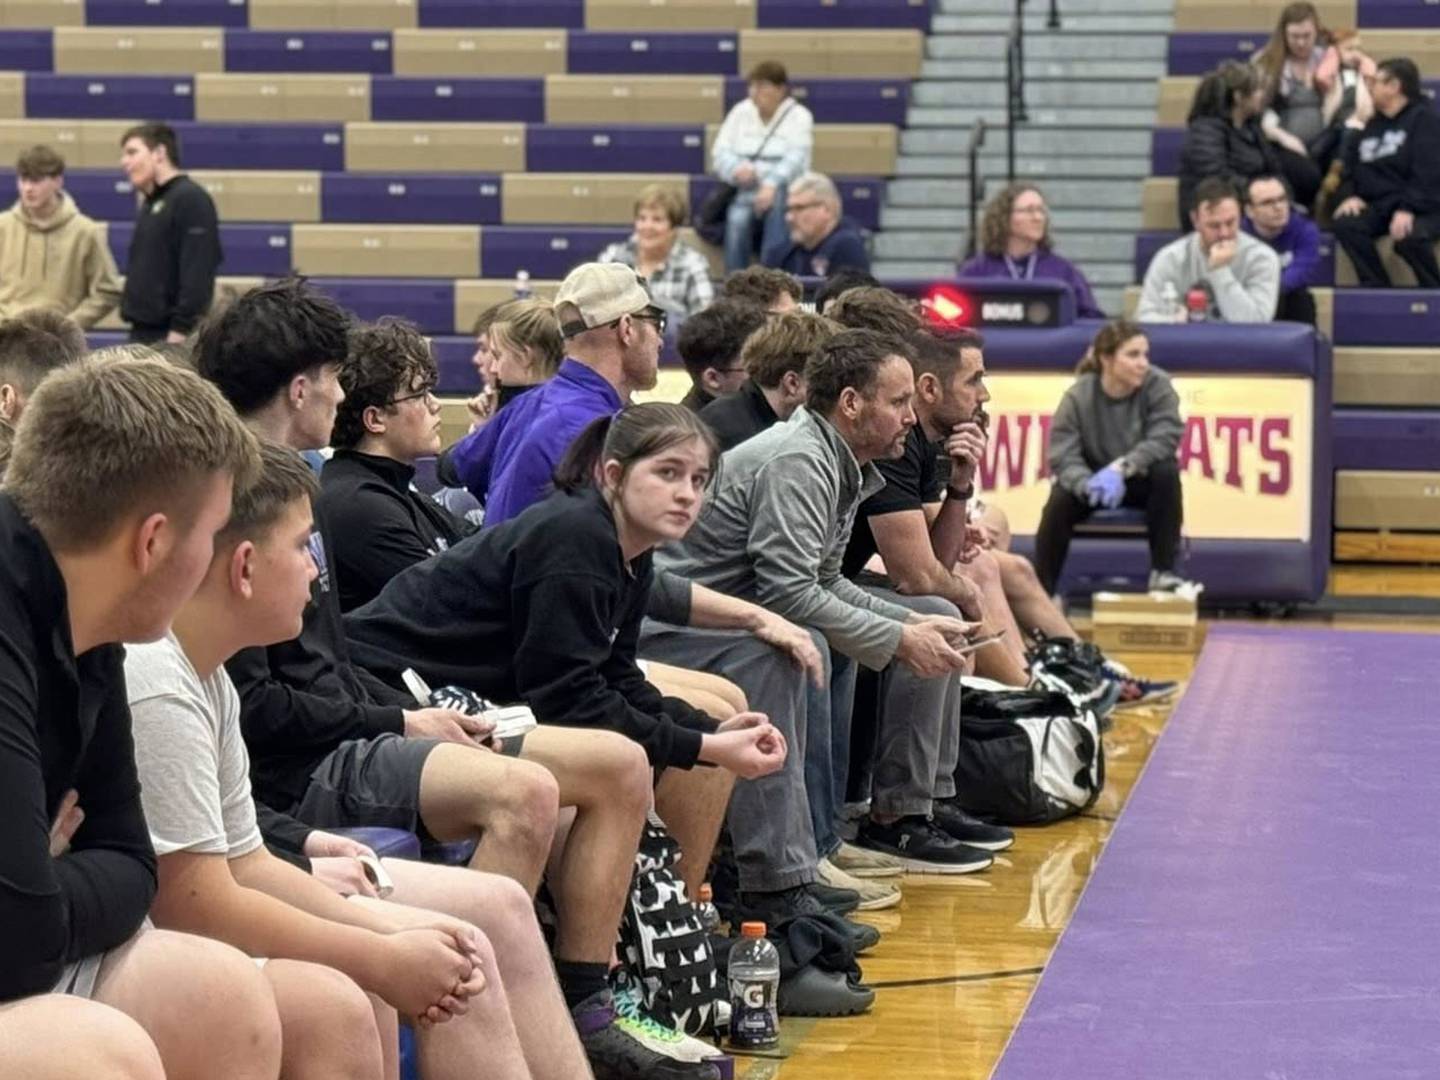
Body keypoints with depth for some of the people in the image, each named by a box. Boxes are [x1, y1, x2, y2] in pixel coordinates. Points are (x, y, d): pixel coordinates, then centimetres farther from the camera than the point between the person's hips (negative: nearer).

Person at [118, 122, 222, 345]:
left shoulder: (190, 199, -10)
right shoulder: (150, 204, 18)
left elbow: (197, 276, -18)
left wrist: (179, 333, -22)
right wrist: (136, 327, 17)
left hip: (173, 337, -9)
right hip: (144, 333, 9)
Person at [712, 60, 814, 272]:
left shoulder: (799, 117, 6)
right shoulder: (740, 112, 17)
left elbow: (796, 159, -10)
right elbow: (720, 153, 9)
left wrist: (772, 184, -29)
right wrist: (736, 169, -15)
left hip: (783, 189, -2)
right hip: (744, 189, 2)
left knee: (777, 202, -38)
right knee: (738, 217, -32)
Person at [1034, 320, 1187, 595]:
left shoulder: (1157, 385, -18)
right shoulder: (1078, 397, -20)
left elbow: (1165, 439, -26)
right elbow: (1063, 457, -23)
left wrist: (1120, 468, -41)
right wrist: (1088, 484, -45)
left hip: (1139, 481, 1)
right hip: (1092, 478, -1)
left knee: (1167, 472, -31)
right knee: (1060, 500, -30)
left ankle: (1163, 571, -21)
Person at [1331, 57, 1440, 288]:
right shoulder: (1371, 126, 21)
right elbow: (1349, 166, 19)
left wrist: (1407, 209, -26)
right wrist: (1349, 195, -4)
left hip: (1420, 208, -6)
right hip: (1377, 206, 6)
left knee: (1409, 238, -38)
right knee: (1344, 224, -24)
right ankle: (1378, 289, -21)